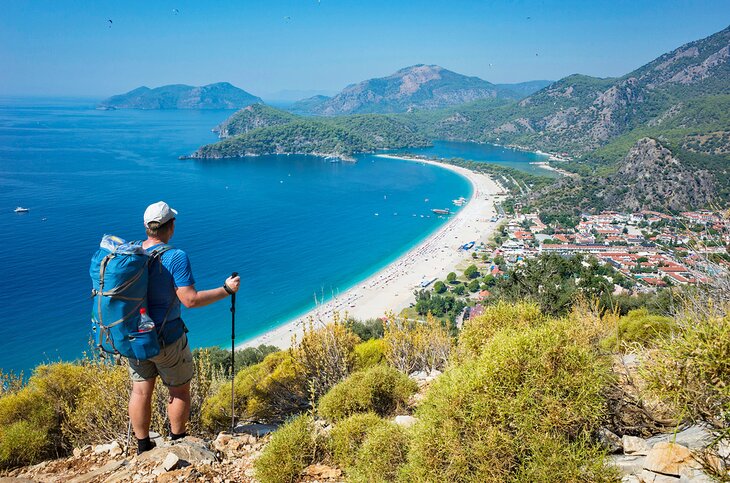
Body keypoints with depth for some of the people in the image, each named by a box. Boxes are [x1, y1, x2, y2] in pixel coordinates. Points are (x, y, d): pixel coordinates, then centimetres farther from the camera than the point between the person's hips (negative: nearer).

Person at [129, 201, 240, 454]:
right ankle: (177, 441, 30)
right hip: (166, 339, -6)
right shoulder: (175, 257, -21)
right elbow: (190, 300, -23)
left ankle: (143, 447, 30)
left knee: (141, 390, 17)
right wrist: (226, 289, -15)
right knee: (179, 390, 15)